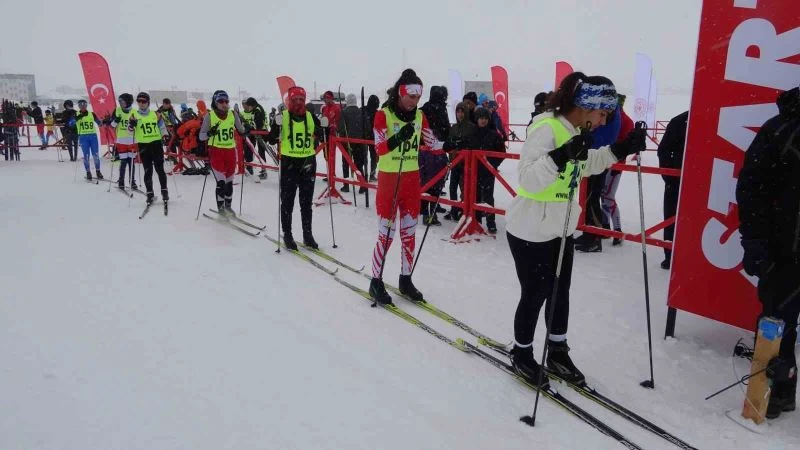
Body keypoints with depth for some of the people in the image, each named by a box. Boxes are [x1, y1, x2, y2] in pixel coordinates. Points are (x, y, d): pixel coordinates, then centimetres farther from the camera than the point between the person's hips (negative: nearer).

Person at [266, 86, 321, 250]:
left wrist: (323, 129, -6)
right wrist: (276, 127, -24)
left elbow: (321, 138, 13)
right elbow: (271, 140, -7)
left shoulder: (311, 117, 5)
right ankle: (287, 235, 16)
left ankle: (307, 234, 21)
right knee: (287, 201, 5)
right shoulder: (283, 117, -4)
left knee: (306, 202, 11)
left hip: (308, 163, 3)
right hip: (289, 163, -3)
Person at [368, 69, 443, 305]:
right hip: (389, 178, -5)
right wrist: (399, 137, -36)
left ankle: (405, 279, 23)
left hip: (412, 178, 5)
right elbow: (379, 149, -20)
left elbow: (432, 143, 8)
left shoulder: (419, 115, 6)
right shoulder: (383, 114, -10)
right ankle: (376, 281, 11)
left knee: (409, 232, 10)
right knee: (386, 233, -2)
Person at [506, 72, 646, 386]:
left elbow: (586, 165, 20)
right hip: (531, 231, -8)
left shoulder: (575, 130, 3)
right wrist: (561, 156, -43)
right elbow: (528, 180, -30)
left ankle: (557, 352, 35)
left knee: (560, 291, 17)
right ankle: (521, 354, 28)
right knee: (535, 294, 6)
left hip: (561, 228, 8)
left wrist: (620, 150, 9)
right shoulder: (546, 128, -23)